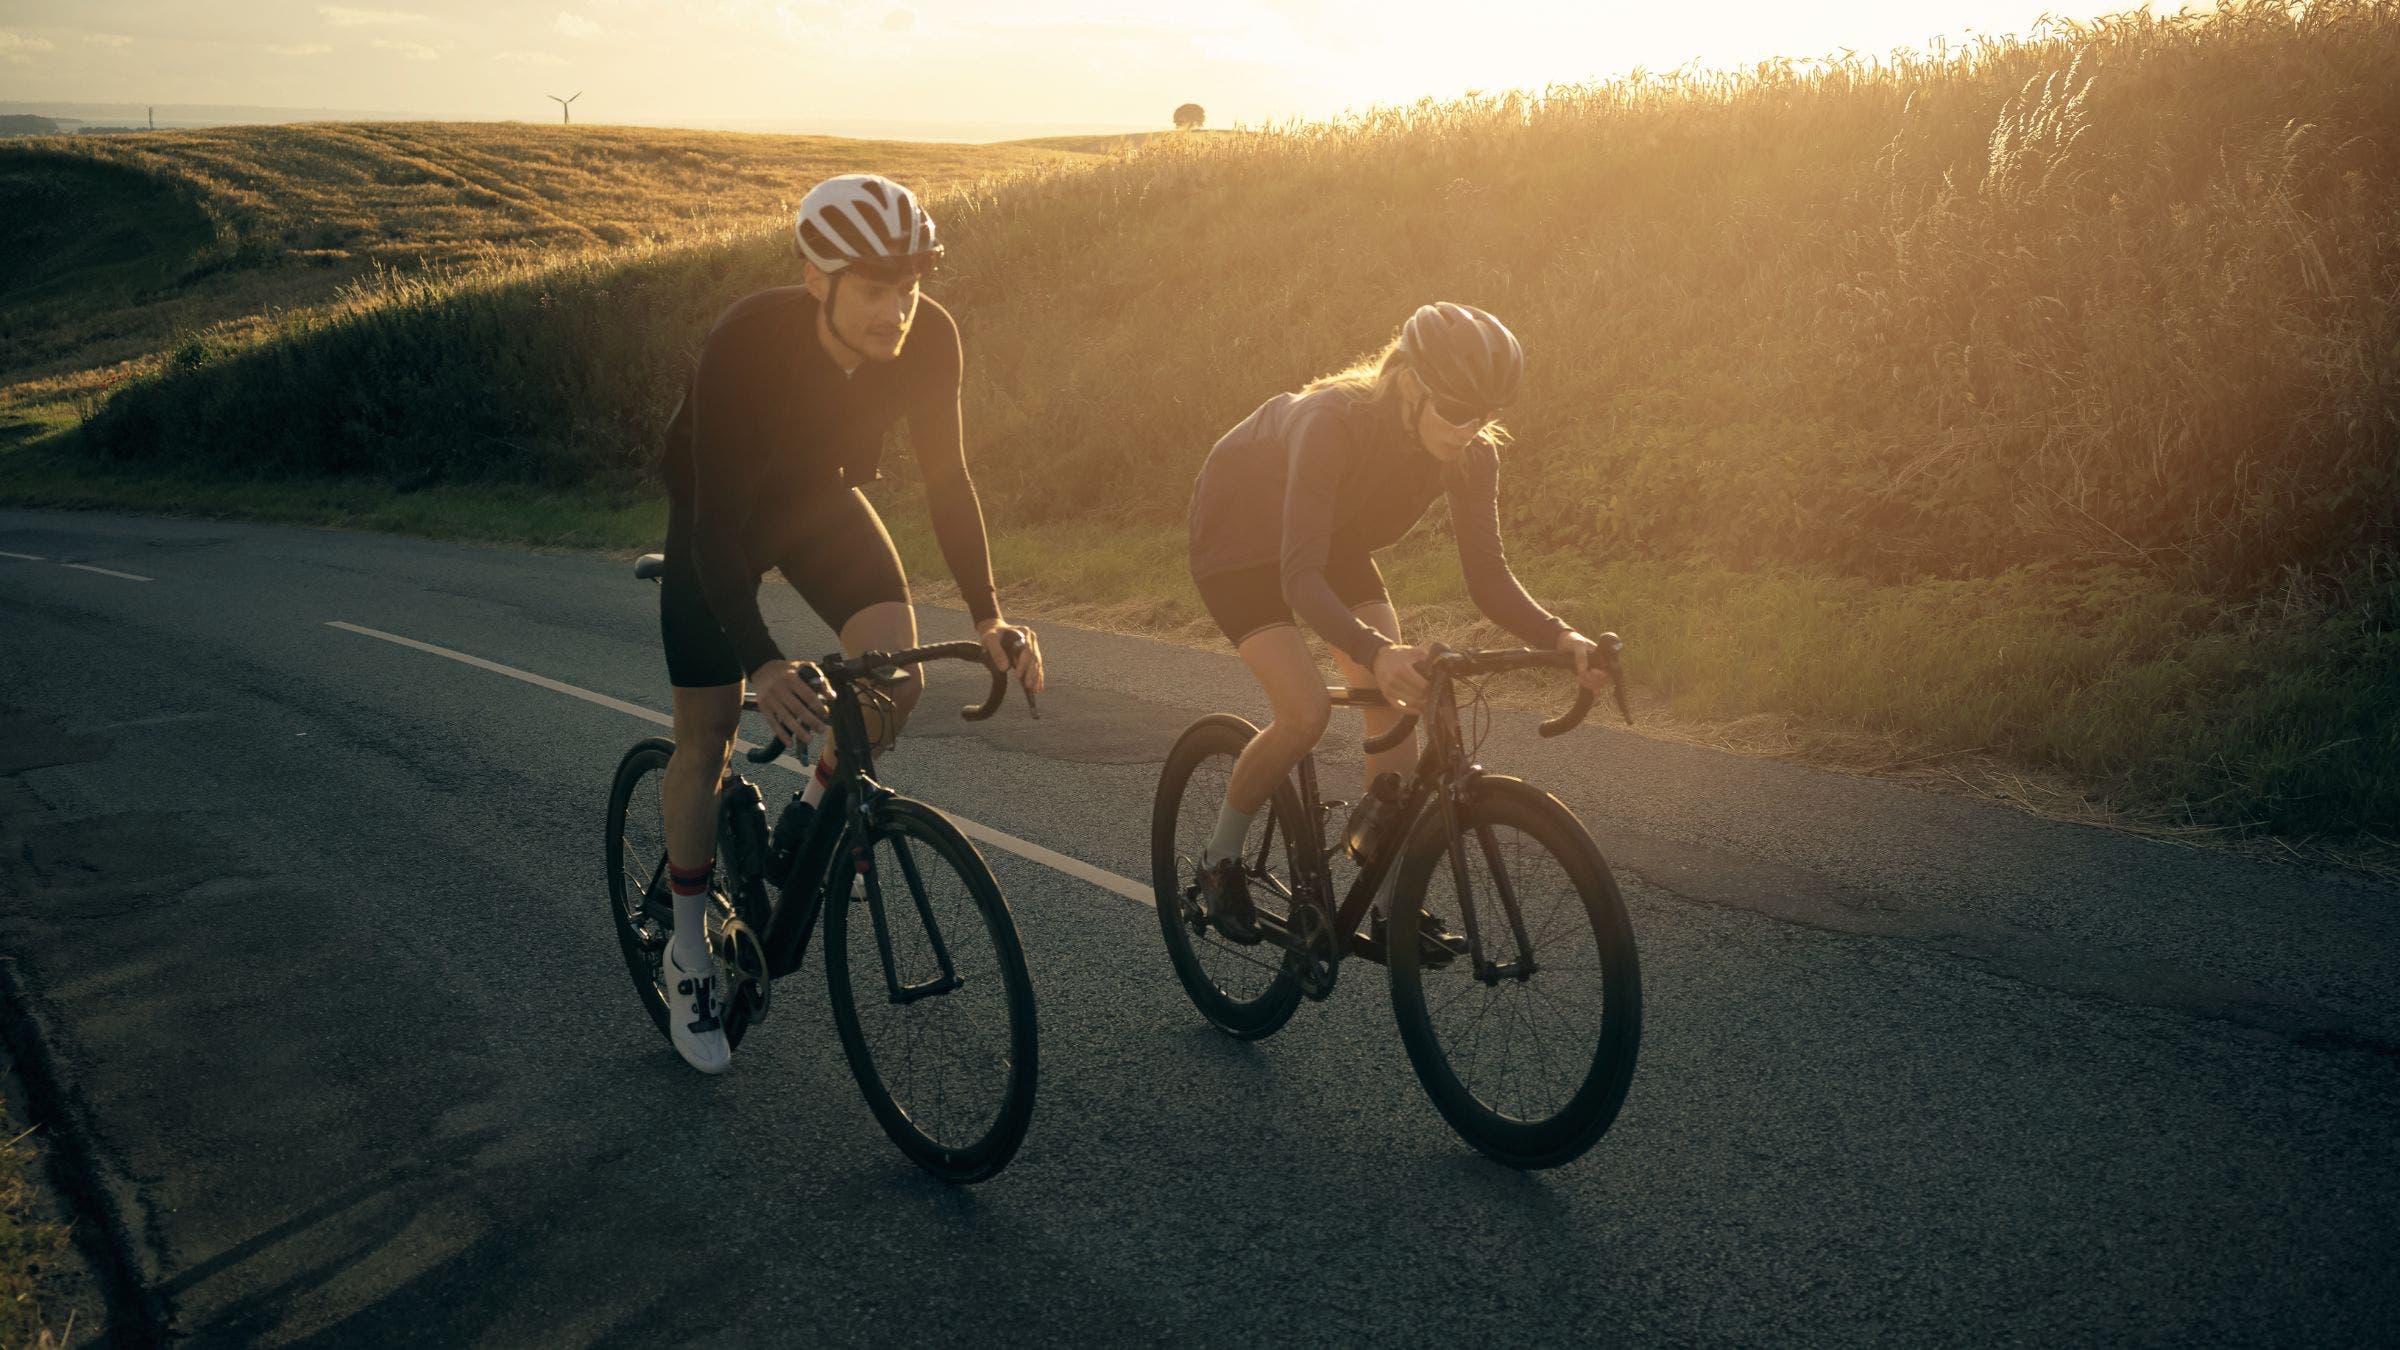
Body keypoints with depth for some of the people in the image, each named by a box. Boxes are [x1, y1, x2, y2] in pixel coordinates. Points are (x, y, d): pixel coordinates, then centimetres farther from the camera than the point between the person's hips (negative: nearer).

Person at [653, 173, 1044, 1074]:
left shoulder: (928, 340, -26)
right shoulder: (747, 342, -37)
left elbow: (946, 477, -15)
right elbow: (716, 521, -37)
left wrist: (988, 617, -23)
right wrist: (763, 663, -48)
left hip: (820, 497, 3)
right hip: (719, 513, -3)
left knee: (896, 677, -20)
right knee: (705, 738, -1)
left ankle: (816, 817, 13)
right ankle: (688, 960, 17)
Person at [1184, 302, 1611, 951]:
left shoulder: (1469, 453, -23)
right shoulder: (1333, 422, -41)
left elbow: (1488, 577, -20)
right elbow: (1300, 578, -47)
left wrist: (1561, 636, -38)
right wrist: (1375, 651, -63)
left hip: (1333, 535, 6)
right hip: (1240, 533, -6)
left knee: (1395, 699, -9)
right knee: (1306, 711, -20)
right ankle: (1220, 861, 5)